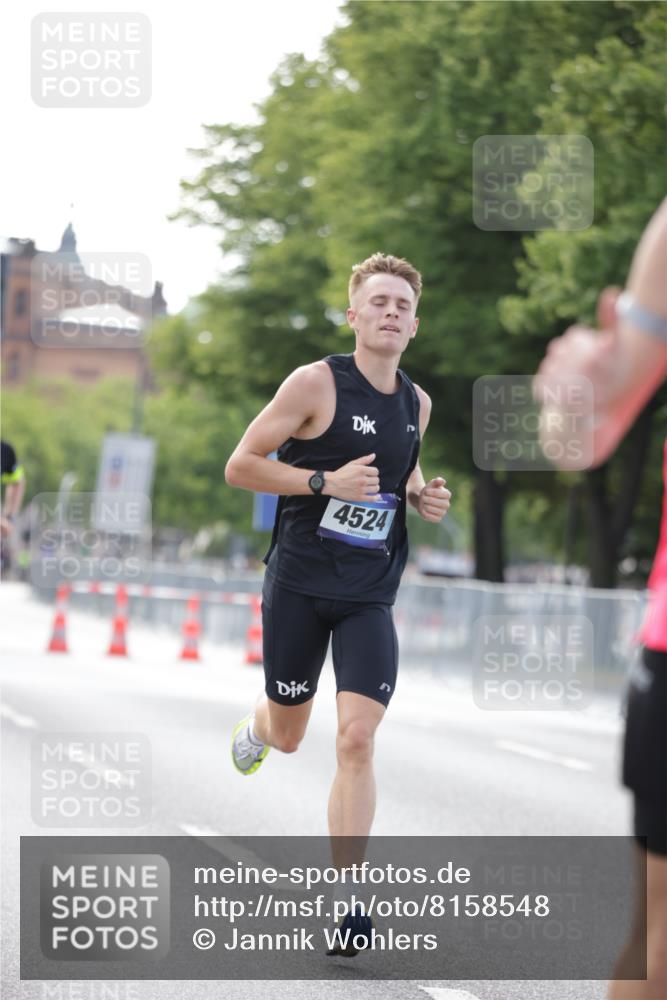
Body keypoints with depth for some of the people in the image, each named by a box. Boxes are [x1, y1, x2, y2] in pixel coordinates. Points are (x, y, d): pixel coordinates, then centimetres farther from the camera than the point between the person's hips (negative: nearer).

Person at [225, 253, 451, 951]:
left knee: (356, 738, -12)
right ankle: (254, 727, 52)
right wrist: (327, 481, -21)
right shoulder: (316, 382, -10)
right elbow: (240, 466, -10)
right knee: (287, 735, 12)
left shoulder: (417, 403, 7)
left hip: (370, 595, 3)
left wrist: (422, 496, 4)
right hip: (299, 584, -3)